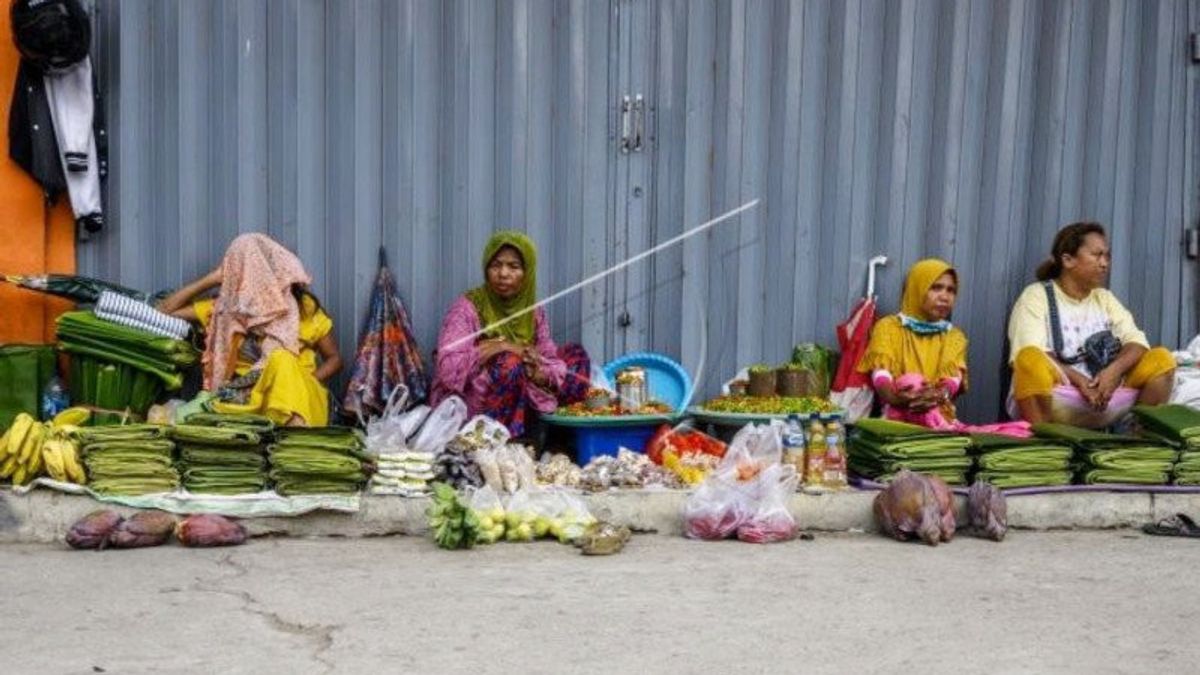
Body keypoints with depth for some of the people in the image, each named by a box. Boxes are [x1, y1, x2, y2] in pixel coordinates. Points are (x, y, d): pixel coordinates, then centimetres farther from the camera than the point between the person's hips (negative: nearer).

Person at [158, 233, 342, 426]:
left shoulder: (303, 306, 5)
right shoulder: (226, 307, 9)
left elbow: (335, 358, 10)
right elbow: (165, 310, 12)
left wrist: (301, 384, -10)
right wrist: (213, 279, 6)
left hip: (299, 399, -1)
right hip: (248, 396, 1)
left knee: (281, 359, -34)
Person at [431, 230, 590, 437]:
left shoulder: (534, 313, 5)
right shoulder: (467, 307, -12)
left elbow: (551, 362, -2)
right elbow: (449, 369, -24)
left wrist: (541, 373, -24)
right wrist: (496, 346, -24)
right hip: (464, 408, -6)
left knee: (575, 356, 0)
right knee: (510, 363, -31)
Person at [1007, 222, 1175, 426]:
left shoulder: (1105, 298, 18)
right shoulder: (1036, 295, 1)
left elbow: (1137, 341, 3)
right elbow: (1028, 357, -14)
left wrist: (1114, 370, -18)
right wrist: (1079, 379, -26)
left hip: (1103, 396, 5)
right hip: (1053, 399, -5)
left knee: (1162, 359, -10)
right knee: (1031, 359, -36)